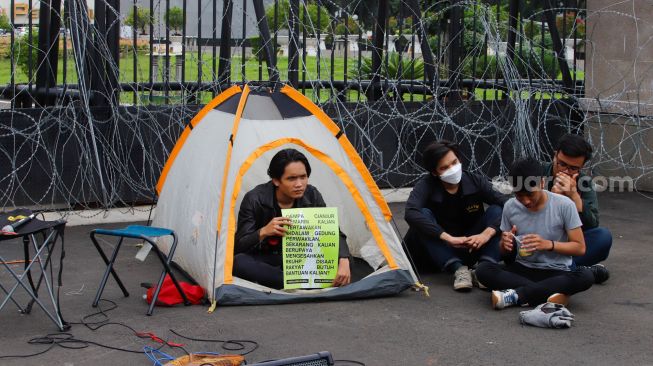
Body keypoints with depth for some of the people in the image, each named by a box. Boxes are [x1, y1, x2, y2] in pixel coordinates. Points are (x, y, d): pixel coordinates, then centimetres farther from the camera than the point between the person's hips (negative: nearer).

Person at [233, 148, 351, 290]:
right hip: (264, 259, -2)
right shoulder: (255, 199, -22)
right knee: (238, 262, -39)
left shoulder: (311, 196, -13)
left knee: (337, 258, -23)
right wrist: (263, 232, -43)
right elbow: (239, 246, -23)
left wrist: (343, 261, -31)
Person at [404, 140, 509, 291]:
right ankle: (458, 269, -35)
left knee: (496, 210, -18)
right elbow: (411, 213, -34)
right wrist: (448, 238, -39)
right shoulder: (426, 185, -15)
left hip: (474, 249, 2)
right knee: (423, 215, -28)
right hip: (442, 252, -1)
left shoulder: (475, 182, -9)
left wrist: (487, 233, -34)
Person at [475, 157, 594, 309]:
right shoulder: (510, 207, -3)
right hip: (521, 270, 2)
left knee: (586, 276, -34)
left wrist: (548, 244, -23)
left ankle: (516, 295, -29)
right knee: (483, 269, -25)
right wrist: (505, 245, -16)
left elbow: (580, 248, -7)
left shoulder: (564, 205, -10)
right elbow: (505, 254, 9)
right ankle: (549, 294, -29)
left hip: (556, 272, -2)